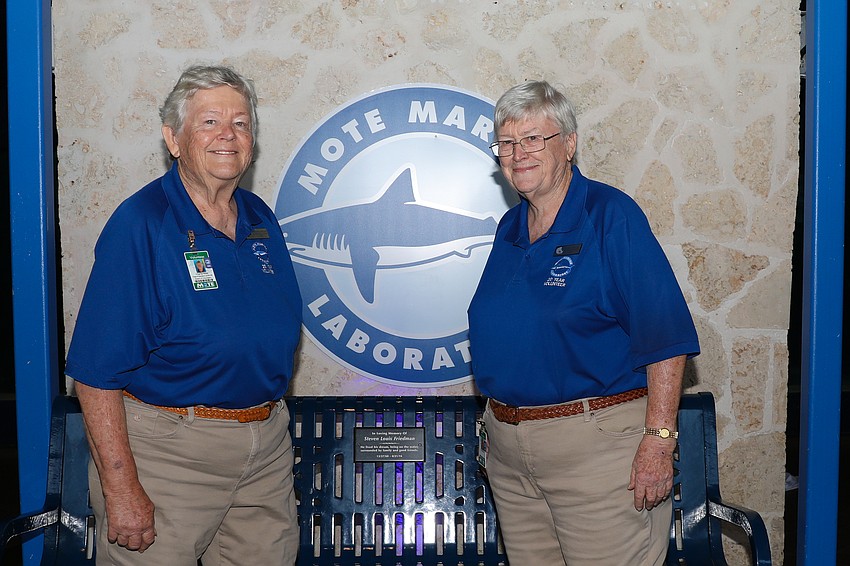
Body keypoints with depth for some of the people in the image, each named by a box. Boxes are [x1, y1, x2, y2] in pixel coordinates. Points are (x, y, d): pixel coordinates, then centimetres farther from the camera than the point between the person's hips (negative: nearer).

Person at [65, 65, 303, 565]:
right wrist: (121, 485, -20)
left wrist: (274, 422, 13)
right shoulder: (140, 224, -14)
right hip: (168, 449, -6)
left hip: (268, 444, 6)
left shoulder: (261, 219, 6)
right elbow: (96, 372, -18)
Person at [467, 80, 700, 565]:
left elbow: (666, 336, -15)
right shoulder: (510, 228, 10)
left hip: (596, 442, -6)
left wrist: (659, 439, -19)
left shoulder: (611, 216, -11)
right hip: (509, 450, 7)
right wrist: (500, 426, 16)